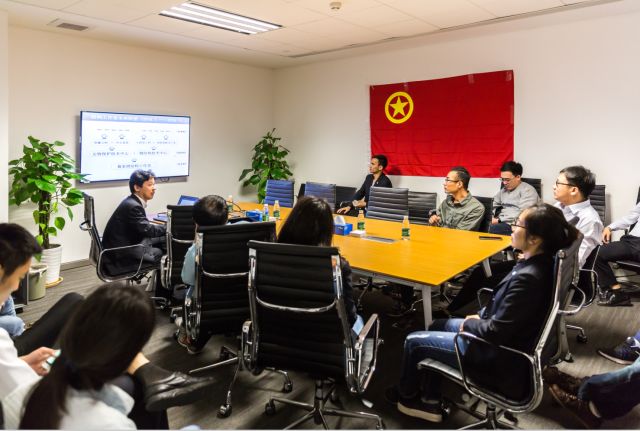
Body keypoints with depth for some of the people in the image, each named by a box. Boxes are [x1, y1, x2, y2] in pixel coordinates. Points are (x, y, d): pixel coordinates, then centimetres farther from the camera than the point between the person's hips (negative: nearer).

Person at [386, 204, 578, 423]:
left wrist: (468, 324, -10)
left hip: (497, 355, -9)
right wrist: (481, 316, 4)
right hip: (507, 339, 9)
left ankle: (407, 395, 33)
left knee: (414, 340, 3)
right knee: (437, 325, 22)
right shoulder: (541, 262, -5)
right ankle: (431, 403, 27)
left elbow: (495, 332, -27)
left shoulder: (528, 278, -34)